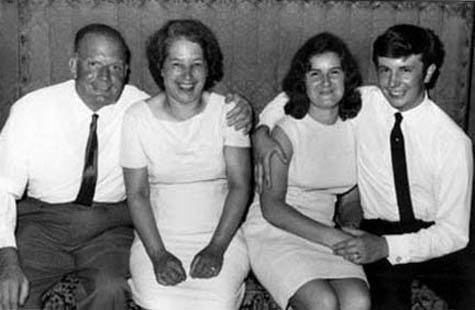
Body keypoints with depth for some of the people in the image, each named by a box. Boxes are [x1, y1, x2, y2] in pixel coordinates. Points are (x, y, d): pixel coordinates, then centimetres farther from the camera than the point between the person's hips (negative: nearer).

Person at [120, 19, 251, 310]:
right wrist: (158, 254, -14)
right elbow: (137, 194, -2)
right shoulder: (138, 117, -1)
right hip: (157, 238, 0)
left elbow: (240, 185, -4)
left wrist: (216, 248, -14)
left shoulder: (228, 111, -1)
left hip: (221, 235, 0)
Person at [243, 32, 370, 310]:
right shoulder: (286, 131, -9)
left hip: (326, 234, 4)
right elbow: (272, 207, -13)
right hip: (274, 232, -4)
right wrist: (331, 236, -20)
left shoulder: (355, 129, 5)